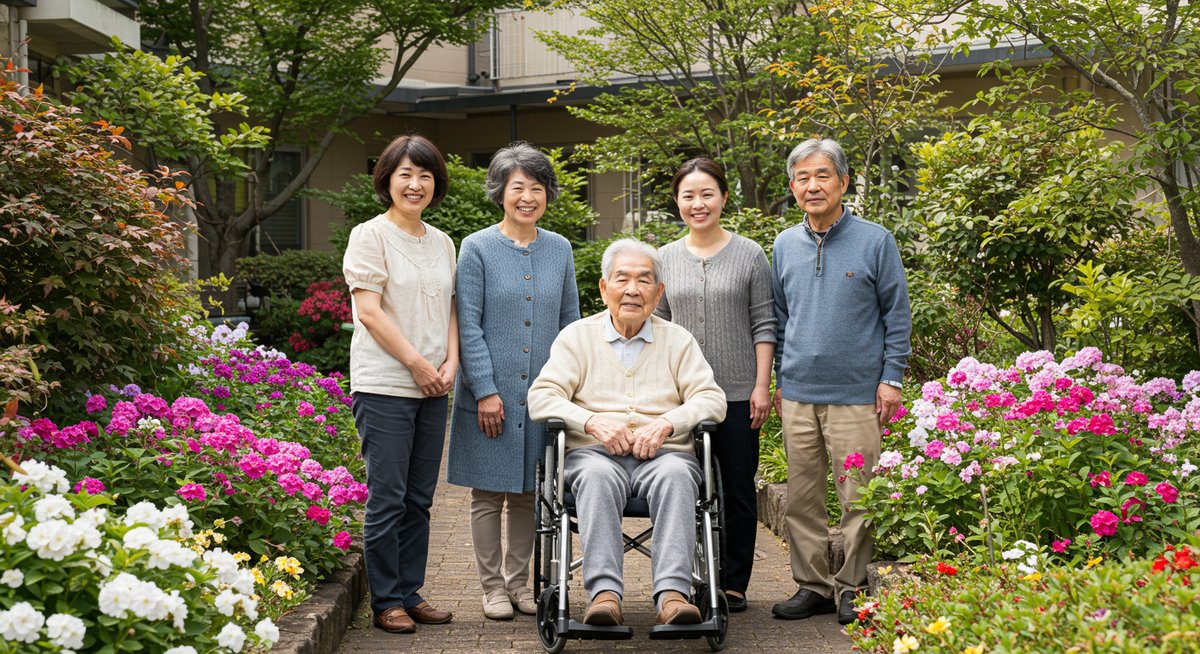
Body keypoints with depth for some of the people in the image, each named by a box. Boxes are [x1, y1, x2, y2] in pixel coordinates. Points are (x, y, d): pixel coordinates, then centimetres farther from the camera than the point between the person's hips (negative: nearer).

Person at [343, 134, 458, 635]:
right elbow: (369, 311, -11)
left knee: (419, 499, 10)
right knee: (387, 498, -4)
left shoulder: (442, 243, 15)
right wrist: (416, 363, -12)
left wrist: (450, 362, 1)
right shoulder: (370, 236, -4)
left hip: (432, 388, 6)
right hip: (384, 386, -6)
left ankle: (411, 594, 18)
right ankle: (386, 602, 5)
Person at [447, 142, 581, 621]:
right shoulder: (477, 248, -3)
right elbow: (468, 325, -6)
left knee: (529, 490, 10)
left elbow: (570, 321, 12)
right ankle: (492, 586, 13)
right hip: (493, 389, -3)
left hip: (543, 391, 3)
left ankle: (518, 580, 22)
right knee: (489, 491, 3)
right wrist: (485, 390, -12)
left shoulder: (559, 250, 8)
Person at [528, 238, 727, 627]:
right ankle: (604, 593, -46)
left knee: (676, 475, -35)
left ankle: (672, 594, -46)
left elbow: (712, 400, 6)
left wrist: (667, 423, -14)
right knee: (597, 476, -37)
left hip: (663, 454, 1)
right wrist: (593, 421, -15)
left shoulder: (678, 341, 18)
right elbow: (541, 397, 3)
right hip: (594, 452, -1)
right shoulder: (577, 337, 15)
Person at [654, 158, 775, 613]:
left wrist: (761, 385, -6)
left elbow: (763, 325, 1)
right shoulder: (665, 259, 8)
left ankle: (733, 584, 13)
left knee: (738, 490, 4)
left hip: (738, 393, -2)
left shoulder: (750, 255, 1)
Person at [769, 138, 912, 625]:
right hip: (798, 393, 4)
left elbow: (897, 315, 1)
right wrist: (779, 379, 14)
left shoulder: (874, 242, -2)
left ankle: (852, 588, 12)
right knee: (802, 497, 7)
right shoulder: (785, 246, 10)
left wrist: (891, 378, -5)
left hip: (856, 393, -4)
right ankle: (813, 585, 18)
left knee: (857, 498, 0)